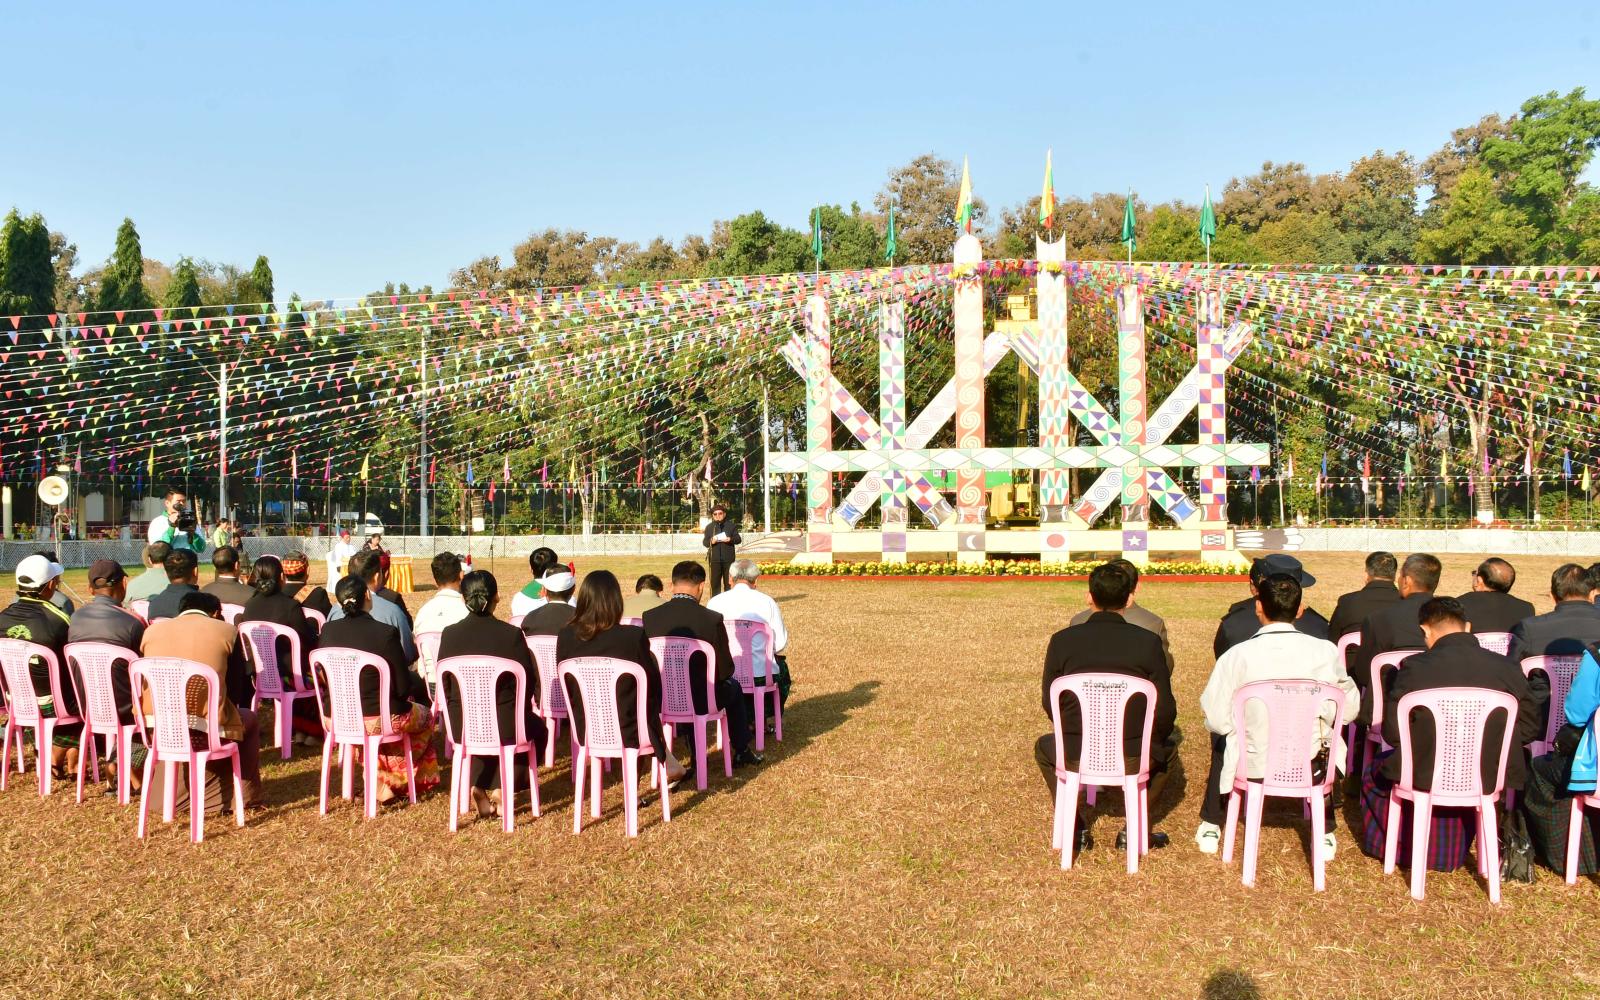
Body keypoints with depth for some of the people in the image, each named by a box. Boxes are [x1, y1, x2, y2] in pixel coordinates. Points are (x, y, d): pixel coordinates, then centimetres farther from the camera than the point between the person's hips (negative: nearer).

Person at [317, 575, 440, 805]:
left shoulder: (328, 630, -7)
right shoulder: (386, 633, -20)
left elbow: (322, 680, 6)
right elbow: (403, 687, -14)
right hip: (377, 719, -5)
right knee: (424, 715, 25)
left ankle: (378, 780, 34)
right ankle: (394, 780, 32)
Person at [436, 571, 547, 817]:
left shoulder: (449, 634, -7)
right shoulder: (511, 634, -14)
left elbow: (445, 687, 2)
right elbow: (528, 684, -5)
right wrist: (519, 711, 16)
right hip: (505, 725, -3)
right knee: (536, 727, 31)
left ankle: (477, 784, 19)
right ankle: (500, 789, 20)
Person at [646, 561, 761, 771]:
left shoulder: (649, 617, -12)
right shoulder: (712, 619, -20)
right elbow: (725, 669, -12)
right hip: (701, 700, -3)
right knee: (734, 687, 30)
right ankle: (742, 752, 41)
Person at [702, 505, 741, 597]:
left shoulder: (731, 525, 7)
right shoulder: (709, 527, 11)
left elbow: (738, 539, 3)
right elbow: (705, 542, 7)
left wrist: (730, 539, -17)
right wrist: (711, 541, -15)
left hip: (728, 559, -1)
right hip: (714, 559, 1)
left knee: (728, 582, 5)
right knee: (715, 582, 3)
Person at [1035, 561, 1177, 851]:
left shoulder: (1062, 640, -5)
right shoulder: (1148, 642, -7)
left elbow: (1049, 704, 4)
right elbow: (1165, 711, -4)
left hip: (1075, 758, 0)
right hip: (1132, 761, 0)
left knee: (1044, 747, 34)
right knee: (1168, 752, 33)